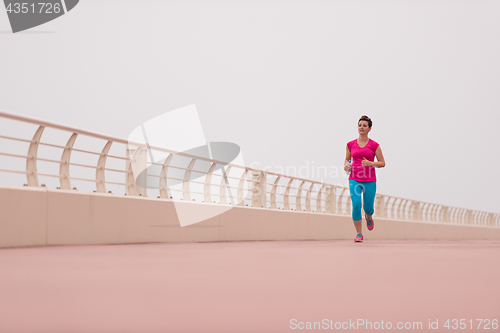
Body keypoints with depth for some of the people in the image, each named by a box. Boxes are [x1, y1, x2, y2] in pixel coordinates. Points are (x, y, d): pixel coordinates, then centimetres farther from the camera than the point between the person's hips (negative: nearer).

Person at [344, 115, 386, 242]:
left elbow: (382, 163, 2)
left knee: (368, 207, 3)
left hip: (369, 180, -1)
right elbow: (347, 159, 20)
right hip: (354, 179, 1)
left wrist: (370, 163, -15)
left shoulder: (374, 145, -1)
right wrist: (346, 166, -2)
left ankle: (368, 217, 43)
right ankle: (359, 234, -2)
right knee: (356, 205, -15)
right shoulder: (350, 144, 5)